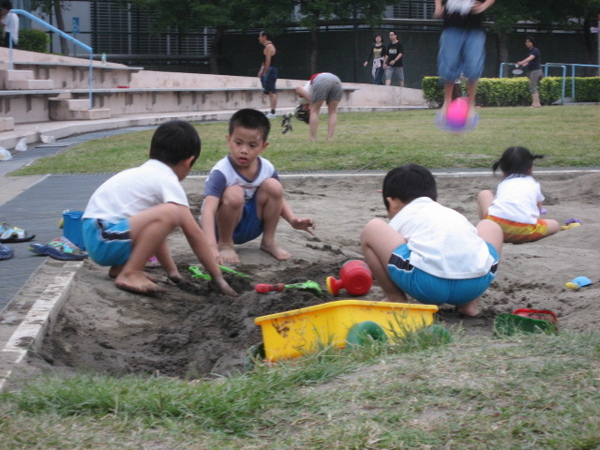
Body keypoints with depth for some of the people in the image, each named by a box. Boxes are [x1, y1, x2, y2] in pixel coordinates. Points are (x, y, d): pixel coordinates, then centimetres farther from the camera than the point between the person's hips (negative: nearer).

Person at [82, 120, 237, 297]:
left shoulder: (142, 173, 21)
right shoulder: (168, 181, -6)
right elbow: (194, 233, -9)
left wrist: (172, 271, 33)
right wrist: (218, 277, -4)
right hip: (104, 240, -10)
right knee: (168, 213, -24)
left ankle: (120, 267, 14)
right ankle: (129, 274, -18)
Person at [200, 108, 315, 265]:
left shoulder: (267, 168, -9)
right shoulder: (221, 172, -27)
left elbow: (278, 199, 5)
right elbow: (208, 210, -37)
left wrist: (293, 219, -18)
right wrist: (212, 247, -51)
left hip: (252, 227, 5)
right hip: (223, 226, -5)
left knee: (273, 186, -17)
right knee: (234, 194, -34)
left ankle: (269, 241, -1)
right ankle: (225, 244, -10)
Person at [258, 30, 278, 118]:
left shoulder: (269, 46, -13)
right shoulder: (268, 46, 19)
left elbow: (268, 61, -18)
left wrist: (264, 72, -16)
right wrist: (262, 71, 16)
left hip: (270, 70, -11)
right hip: (269, 71, 11)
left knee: (272, 92, -12)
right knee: (271, 92, 11)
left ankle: (273, 112, -14)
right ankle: (272, 111, 13)